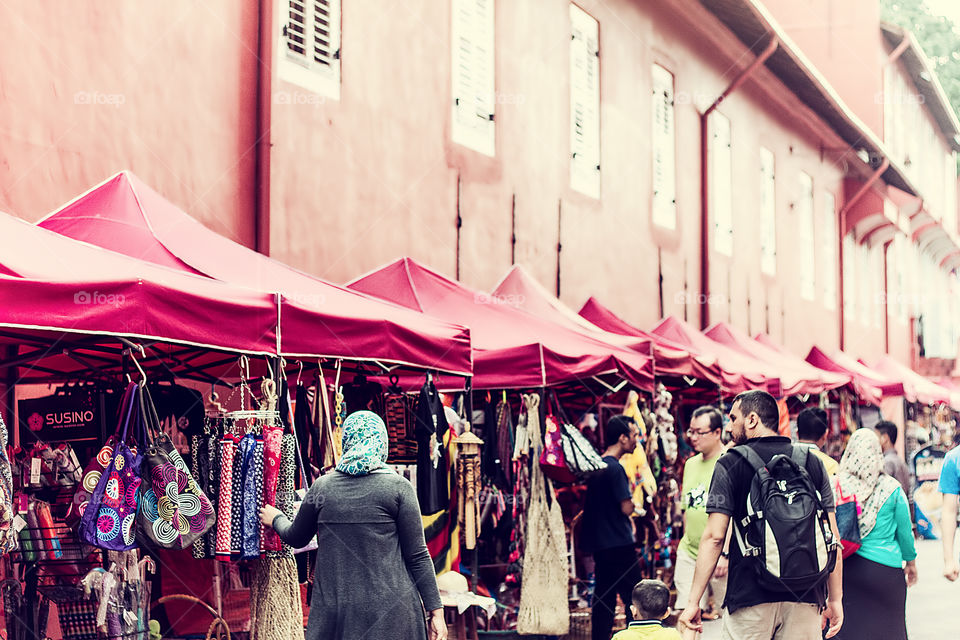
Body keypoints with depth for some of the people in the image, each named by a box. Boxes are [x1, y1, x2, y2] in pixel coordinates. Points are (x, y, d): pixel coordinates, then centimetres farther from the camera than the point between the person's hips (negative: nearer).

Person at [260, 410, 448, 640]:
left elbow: (296, 538, 18)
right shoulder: (398, 488, -6)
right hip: (391, 612, -3)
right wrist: (436, 610, -1)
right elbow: (417, 555, -6)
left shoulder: (321, 488, 2)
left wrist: (276, 519, 39)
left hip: (334, 609, 3)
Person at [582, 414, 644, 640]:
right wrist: (634, 501, 2)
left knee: (604, 599, 11)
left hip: (600, 544, 9)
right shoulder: (615, 469, -16)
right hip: (619, 545, -9)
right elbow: (626, 508, -19)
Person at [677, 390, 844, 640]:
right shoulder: (812, 463, 8)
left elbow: (714, 536, -8)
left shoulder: (731, 464, -2)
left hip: (750, 595, -3)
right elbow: (832, 537, 6)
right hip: (804, 598, 3)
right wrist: (835, 599, 11)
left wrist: (693, 601, -5)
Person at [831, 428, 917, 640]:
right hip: (885, 566, -1)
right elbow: (904, 530, 4)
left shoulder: (837, 485, -5)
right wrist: (910, 561, 19)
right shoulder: (893, 489, -5)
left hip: (846, 566, 1)